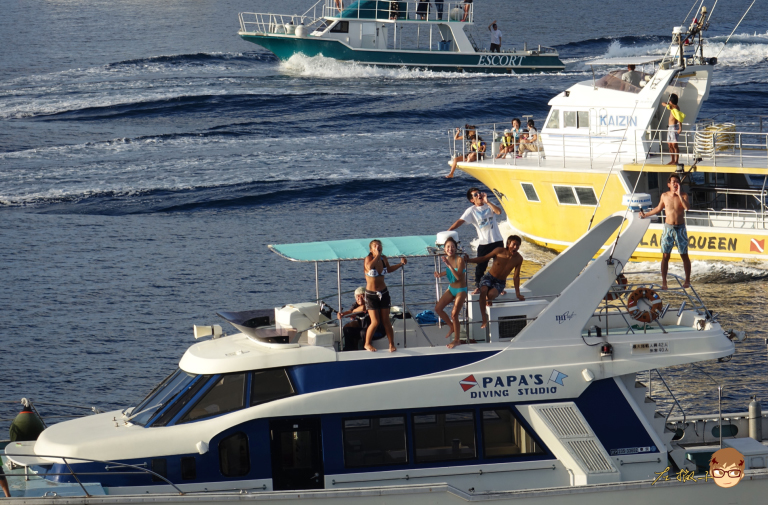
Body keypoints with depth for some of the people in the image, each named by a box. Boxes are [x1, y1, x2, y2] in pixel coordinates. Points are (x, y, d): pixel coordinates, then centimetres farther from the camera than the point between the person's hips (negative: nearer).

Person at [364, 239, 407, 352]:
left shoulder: (384, 258, 1)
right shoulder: (369, 258, -15)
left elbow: (389, 269, 23)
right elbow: (369, 267, -40)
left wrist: (401, 264, 11)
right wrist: (377, 255, -32)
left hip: (383, 293, 4)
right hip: (371, 295, -4)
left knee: (386, 321, 4)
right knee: (375, 322, -7)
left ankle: (391, 344, 14)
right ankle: (367, 343, 13)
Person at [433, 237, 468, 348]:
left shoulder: (460, 260, -23)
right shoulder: (447, 259, -2)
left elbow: (458, 276, -33)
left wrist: (449, 265, -40)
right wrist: (441, 274, 0)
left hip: (461, 290, -7)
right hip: (451, 289, 7)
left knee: (454, 314, -9)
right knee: (438, 308, 3)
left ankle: (456, 340, 6)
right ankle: (452, 327, 25)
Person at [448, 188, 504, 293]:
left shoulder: (489, 206, 5)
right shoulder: (471, 211, -2)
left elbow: (498, 211, -14)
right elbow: (460, 221, -14)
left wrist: (487, 201, -15)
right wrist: (449, 230, -27)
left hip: (497, 241, 2)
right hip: (484, 243, -2)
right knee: (480, 266, -3)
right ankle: (477, 287, 9)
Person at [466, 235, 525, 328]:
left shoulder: (518, 259, -8)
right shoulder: (499, 251, -11)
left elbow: (516, 277, 2)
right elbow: (484, 258, 0)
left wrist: (518, 294, 4)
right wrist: (468, 260, -8)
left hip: (500, 282, 0)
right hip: (489, 278, 0)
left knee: (491, 294, -33)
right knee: (483, 291, -34)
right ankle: (484, 319, -25)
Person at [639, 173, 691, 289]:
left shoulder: (683, 196, -4)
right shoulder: (664, 196, 3)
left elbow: (687, 207, -23)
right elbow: (658, 209, 20)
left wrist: (679, 195, -23)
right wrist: (645, 215, 26)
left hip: (680, 228, -2)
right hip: (668, 228, 2)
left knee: (684, 256, 3)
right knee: (665, 256, 0)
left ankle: (687, 280, 15)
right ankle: (664, 282, 4)